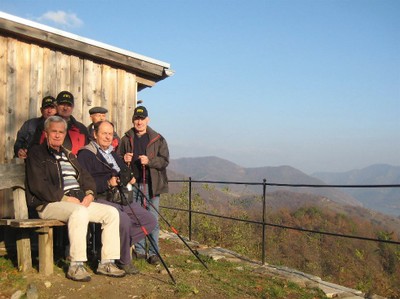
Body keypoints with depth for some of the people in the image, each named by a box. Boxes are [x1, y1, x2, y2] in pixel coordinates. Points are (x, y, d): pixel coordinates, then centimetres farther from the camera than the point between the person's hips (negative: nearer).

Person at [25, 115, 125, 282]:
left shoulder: (69, 155, 25)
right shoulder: (36, 153, 3)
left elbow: (86, 177, 22)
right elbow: (38, 185, -10)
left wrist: (90, 193, -1)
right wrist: (65, 198, -16)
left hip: (79, 201, 7)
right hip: (50, 204, -7)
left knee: (111, 212, -10)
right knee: (80, 212, -37)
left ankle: (107, 262, -8)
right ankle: (76, 266, -30)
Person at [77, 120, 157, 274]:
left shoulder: (113, 153, 24)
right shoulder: (86, 154, -3)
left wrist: (130, 178, 11)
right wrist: (108, 183, -24)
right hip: (101, 198, -8)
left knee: (150, 221, -2)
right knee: (124, 220, -34)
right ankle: (124, 261, -13)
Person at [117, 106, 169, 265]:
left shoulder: (158, 139, 5)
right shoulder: (126, 139, 12)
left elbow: (165, 161, -2)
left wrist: (149, 161, -19)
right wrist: (124, 159, -5)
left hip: (152, 184, -2)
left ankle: (153, 253, 4)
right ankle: (139, 250, 19)